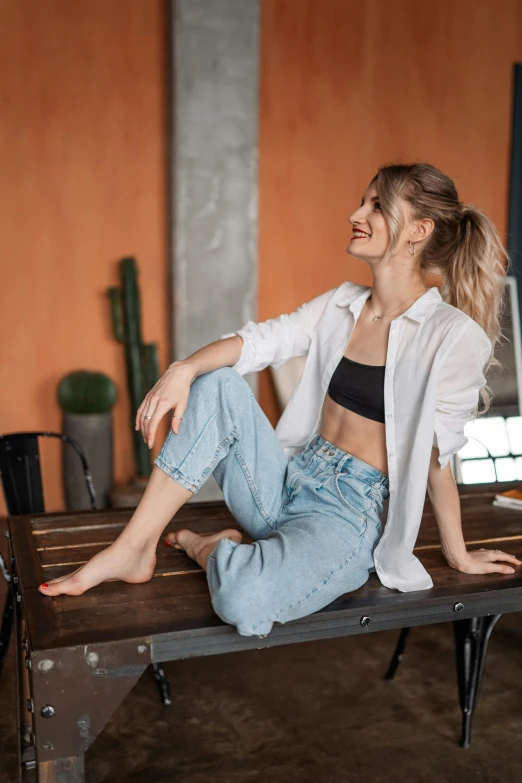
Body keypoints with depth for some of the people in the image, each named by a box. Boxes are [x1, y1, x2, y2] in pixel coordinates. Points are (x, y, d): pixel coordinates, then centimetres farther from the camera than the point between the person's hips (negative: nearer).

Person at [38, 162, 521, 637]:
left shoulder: (454, 335, -13)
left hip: (349, 512, -6)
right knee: (218, 385, -14)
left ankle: (212, 549, 3)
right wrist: (184, 370, -19)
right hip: (288, 485, 6)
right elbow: (260, 341, -2)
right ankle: (133, 552, -10)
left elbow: (436, 454, -8)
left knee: (244, 601, -34)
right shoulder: (342, 304, 7)